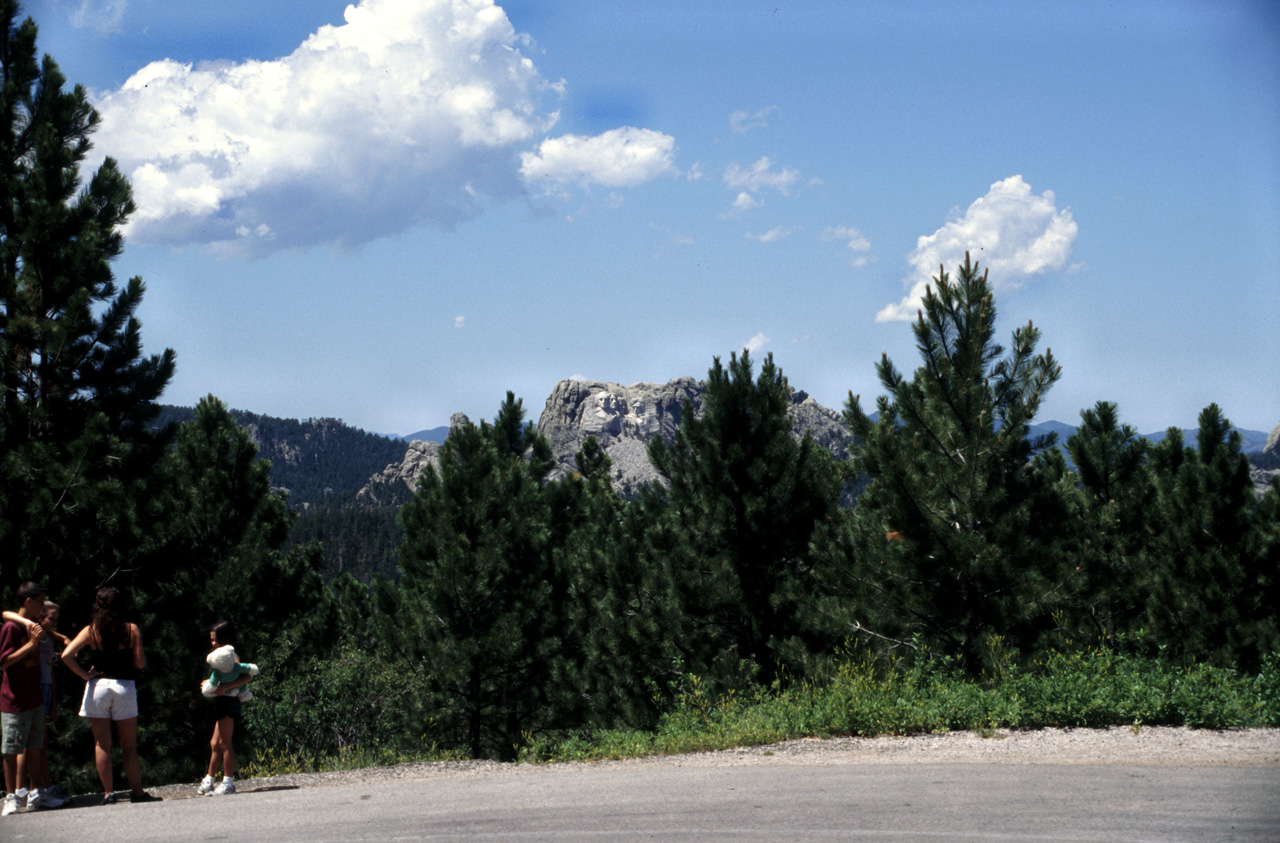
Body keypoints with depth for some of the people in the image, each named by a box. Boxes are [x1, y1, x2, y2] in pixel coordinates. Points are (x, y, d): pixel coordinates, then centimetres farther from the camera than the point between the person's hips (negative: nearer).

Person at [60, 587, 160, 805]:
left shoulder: (91, 631, -3)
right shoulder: (131, 630, -4)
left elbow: (67, 655, -13)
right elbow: (140, 663, -2)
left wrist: (84, 674, -4)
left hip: (98, 686, 0)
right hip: (124, 687, 0)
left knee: (101, 744, 4)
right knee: (129, 745, 7)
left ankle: (108, 792, 1)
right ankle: (136, 791, 6)